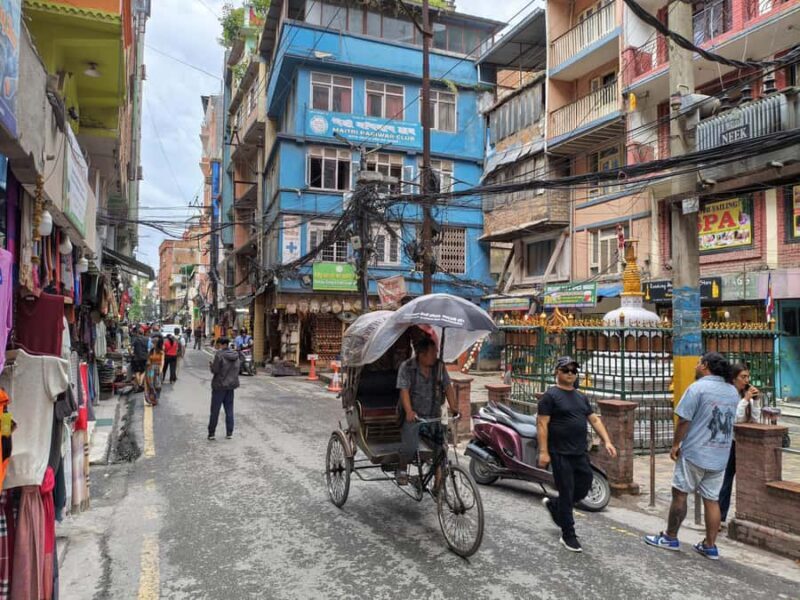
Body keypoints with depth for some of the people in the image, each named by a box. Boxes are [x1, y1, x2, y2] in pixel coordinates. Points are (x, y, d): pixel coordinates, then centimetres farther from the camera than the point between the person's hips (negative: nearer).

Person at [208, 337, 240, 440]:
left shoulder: (219, 354, -15)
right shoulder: (235, 354, 6)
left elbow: (215, 370, -16)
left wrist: (211, 364, 2)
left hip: (219, 385, -6)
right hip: (231, 385, 6)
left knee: (215, 410, 4)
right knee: (229, 410, 11)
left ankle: (211, 433, 10)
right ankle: (229, 433, 11)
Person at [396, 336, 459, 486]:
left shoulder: (439, 366, 4)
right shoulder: (406, 367, -7)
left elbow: (448, 387, 3)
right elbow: (404, 390, -15)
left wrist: (453, 407, -12)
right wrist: (409, 411, -30)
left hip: (434, 416, 4)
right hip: (413, 416, -3)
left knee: (440, 448, -3)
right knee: (410, 447, -21)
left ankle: (439, 483, 15)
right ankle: (402, 468, 11)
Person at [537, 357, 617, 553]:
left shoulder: (581, 397, 14)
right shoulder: (550, 396, -8)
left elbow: (594, 420, 15)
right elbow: (542, 424, -13)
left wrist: (607, 441, 3)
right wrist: (543, 451, -18)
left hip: (581, 453, 7)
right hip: (561, 454, -7)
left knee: (583, 489, 12)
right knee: (567, 493, 1)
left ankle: (554, 505, 37)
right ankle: (568, 535, 16)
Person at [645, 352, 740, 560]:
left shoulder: (697, 388, -14)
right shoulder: (733, 392, 7)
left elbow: (684, 420, -15)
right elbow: (727, 420, 16)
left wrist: (675, 445, -6)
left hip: (694, 452, -6)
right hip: (720, 455, 6)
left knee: (679, 494, 5)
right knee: (712, 500, 10)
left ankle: (670, 538, 14)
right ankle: (710, 546, 15)